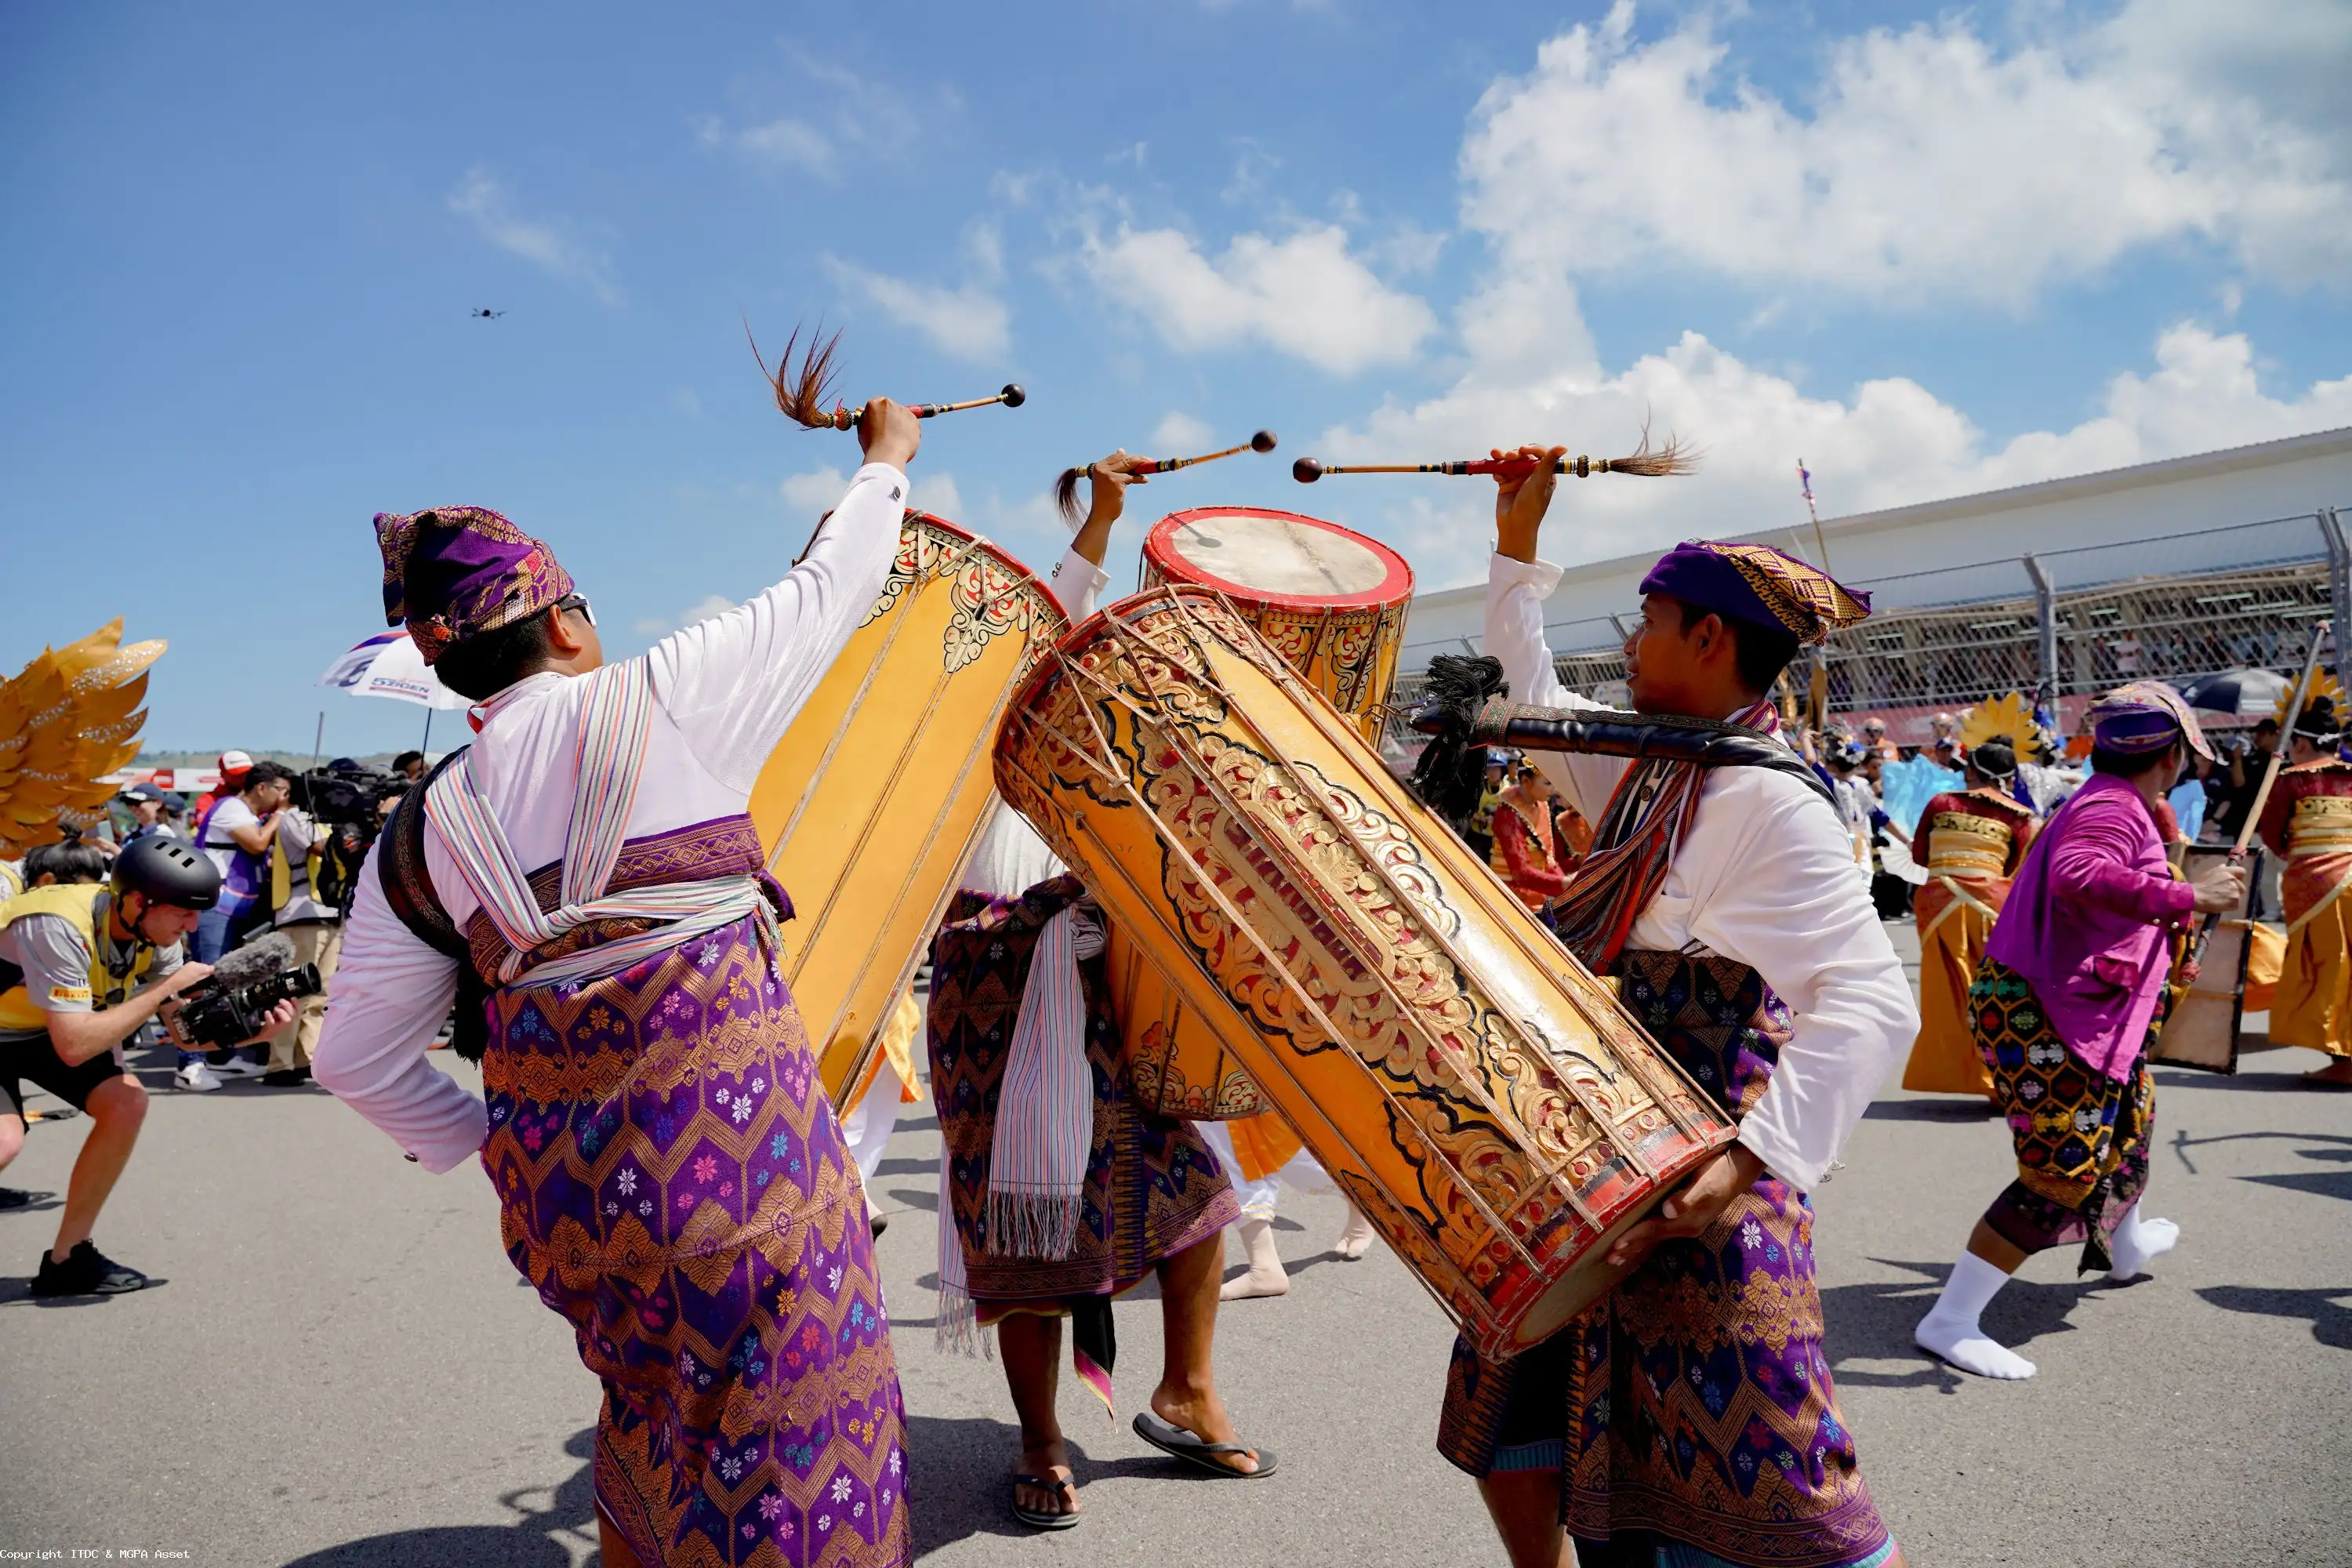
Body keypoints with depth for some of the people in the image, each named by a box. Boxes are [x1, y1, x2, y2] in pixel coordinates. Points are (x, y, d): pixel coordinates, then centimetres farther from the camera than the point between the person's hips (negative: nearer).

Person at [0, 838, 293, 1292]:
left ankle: (67, 1258, 2)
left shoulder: (156, 932, -15)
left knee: (126, 1104, -12)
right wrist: (167, 986, -34)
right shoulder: (59, 927, -37)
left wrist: (252, 1029, -29)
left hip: (44, 1025, 7)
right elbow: (74, 1046, -38)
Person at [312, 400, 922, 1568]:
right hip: (729, 1138, -5)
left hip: (558, 1188, 6)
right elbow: (829, 591, 10)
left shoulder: (424, 831, 9)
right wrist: (885, 458, 26)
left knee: (649, 1410, 26)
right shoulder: (659, 699, -4)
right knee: (794, 1437, 6)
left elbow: (353, 1056, 13)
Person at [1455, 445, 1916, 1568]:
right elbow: (1533, 696, 25)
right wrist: (1518, 541, 25)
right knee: (1508, 1428, 16)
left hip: (1690, 1192, -8)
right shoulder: (1647, 771, 8)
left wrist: (1752, 1156, -37)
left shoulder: (1772, 803, -18)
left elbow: (1873, 1004, -26)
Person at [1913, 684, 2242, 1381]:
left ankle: (2127, 1244, 59)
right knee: (2066, 1174, -11)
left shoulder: (2109, 805, 14)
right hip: (2041, 1020, -11)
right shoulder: (2114, 809, -18)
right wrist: (2189, 896, -33)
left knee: (2127, 1120, 31)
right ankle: (1949, 1320, -10)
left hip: (2074, 1016, 11)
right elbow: (2076, 877, -39)